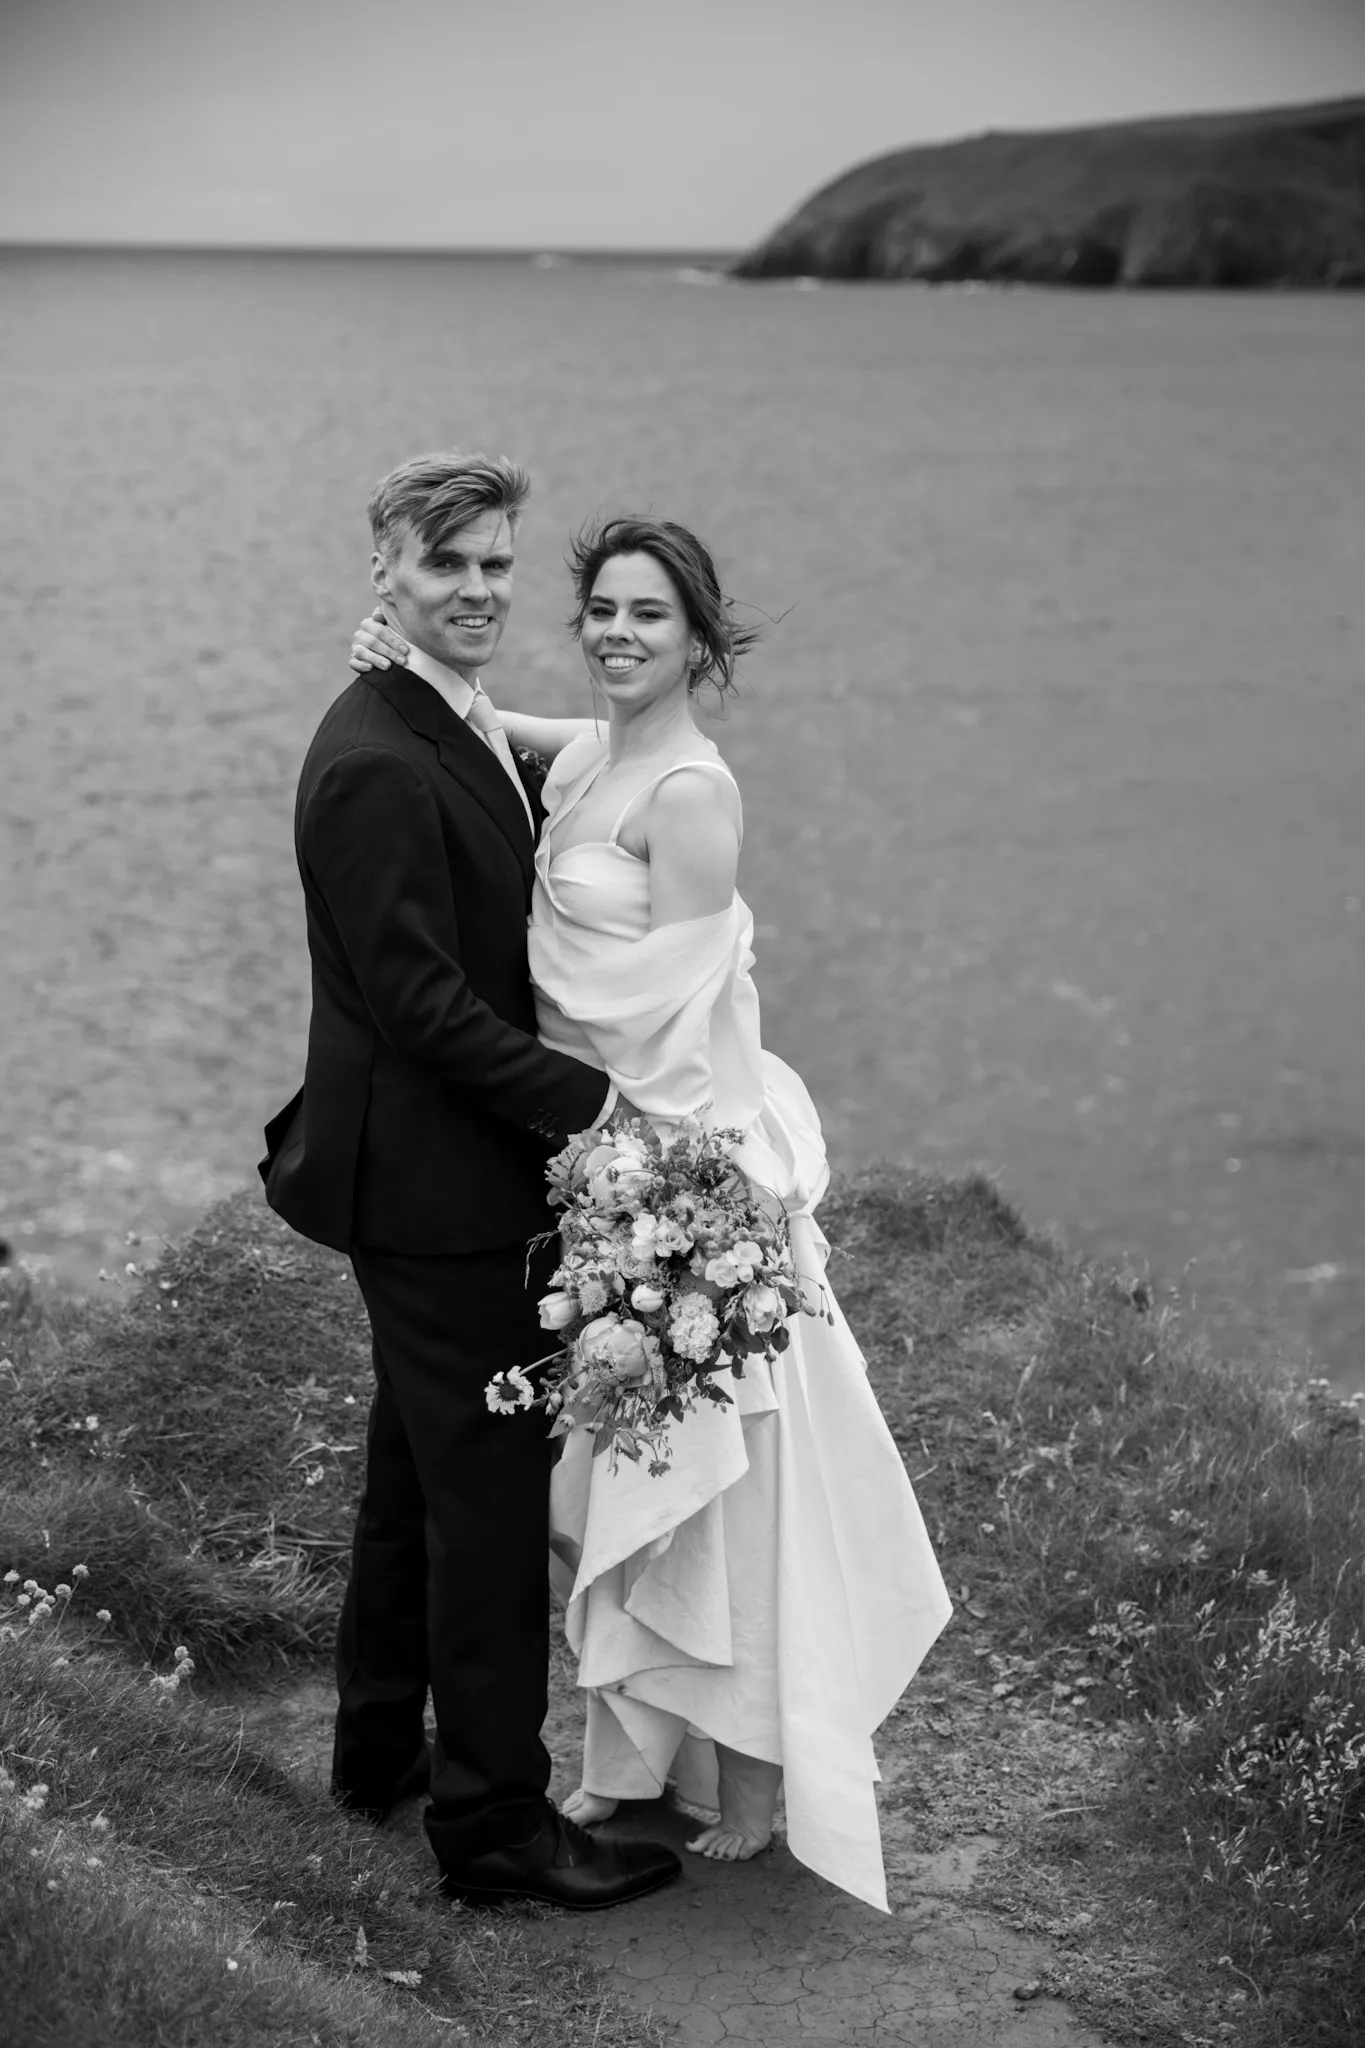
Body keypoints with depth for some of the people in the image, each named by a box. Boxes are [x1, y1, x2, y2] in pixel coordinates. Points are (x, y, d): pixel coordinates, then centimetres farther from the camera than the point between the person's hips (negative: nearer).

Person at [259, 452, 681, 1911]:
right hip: (434, 1183, -10)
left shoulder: (471, 733, 9)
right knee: (491, 1491, 0)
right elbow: (420, 1000, -24)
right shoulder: (375, 764, -22)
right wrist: (588, 1101, -20)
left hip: (442, 1179, 10)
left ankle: (382, 1746, 38)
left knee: (421, 1466, 22)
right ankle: (493, 1817, 13)